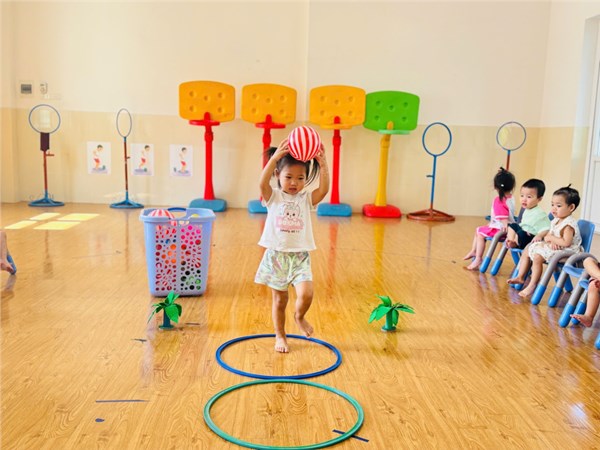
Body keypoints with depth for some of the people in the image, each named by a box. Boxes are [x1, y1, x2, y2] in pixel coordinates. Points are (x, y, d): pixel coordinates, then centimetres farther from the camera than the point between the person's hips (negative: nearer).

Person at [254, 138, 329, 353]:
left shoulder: (306, 198, 2)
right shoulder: (274, 197, -2)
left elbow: (324, 189, -16)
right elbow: (263, 183, -23)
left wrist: (323, 164, -27)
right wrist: (275, 157, -34)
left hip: (299, 256, 1)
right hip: (276, 255, -1)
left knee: (306, 294, -16)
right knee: (279, 300, 10)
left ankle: (299, 317, 18)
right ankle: (280, 336, 30)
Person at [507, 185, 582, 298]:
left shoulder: (569, 224, -21)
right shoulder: (556, 221, 8)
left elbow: (566, 243, -30)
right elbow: (549, 231, 25)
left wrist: (551, 238, -18)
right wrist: (540, 235, 5)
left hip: (564, 251, -11)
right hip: (552, 247, 11)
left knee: (537, 256, -28)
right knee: (527, 250, 10)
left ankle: (532, 285, -18)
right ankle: (520, 277, 13)